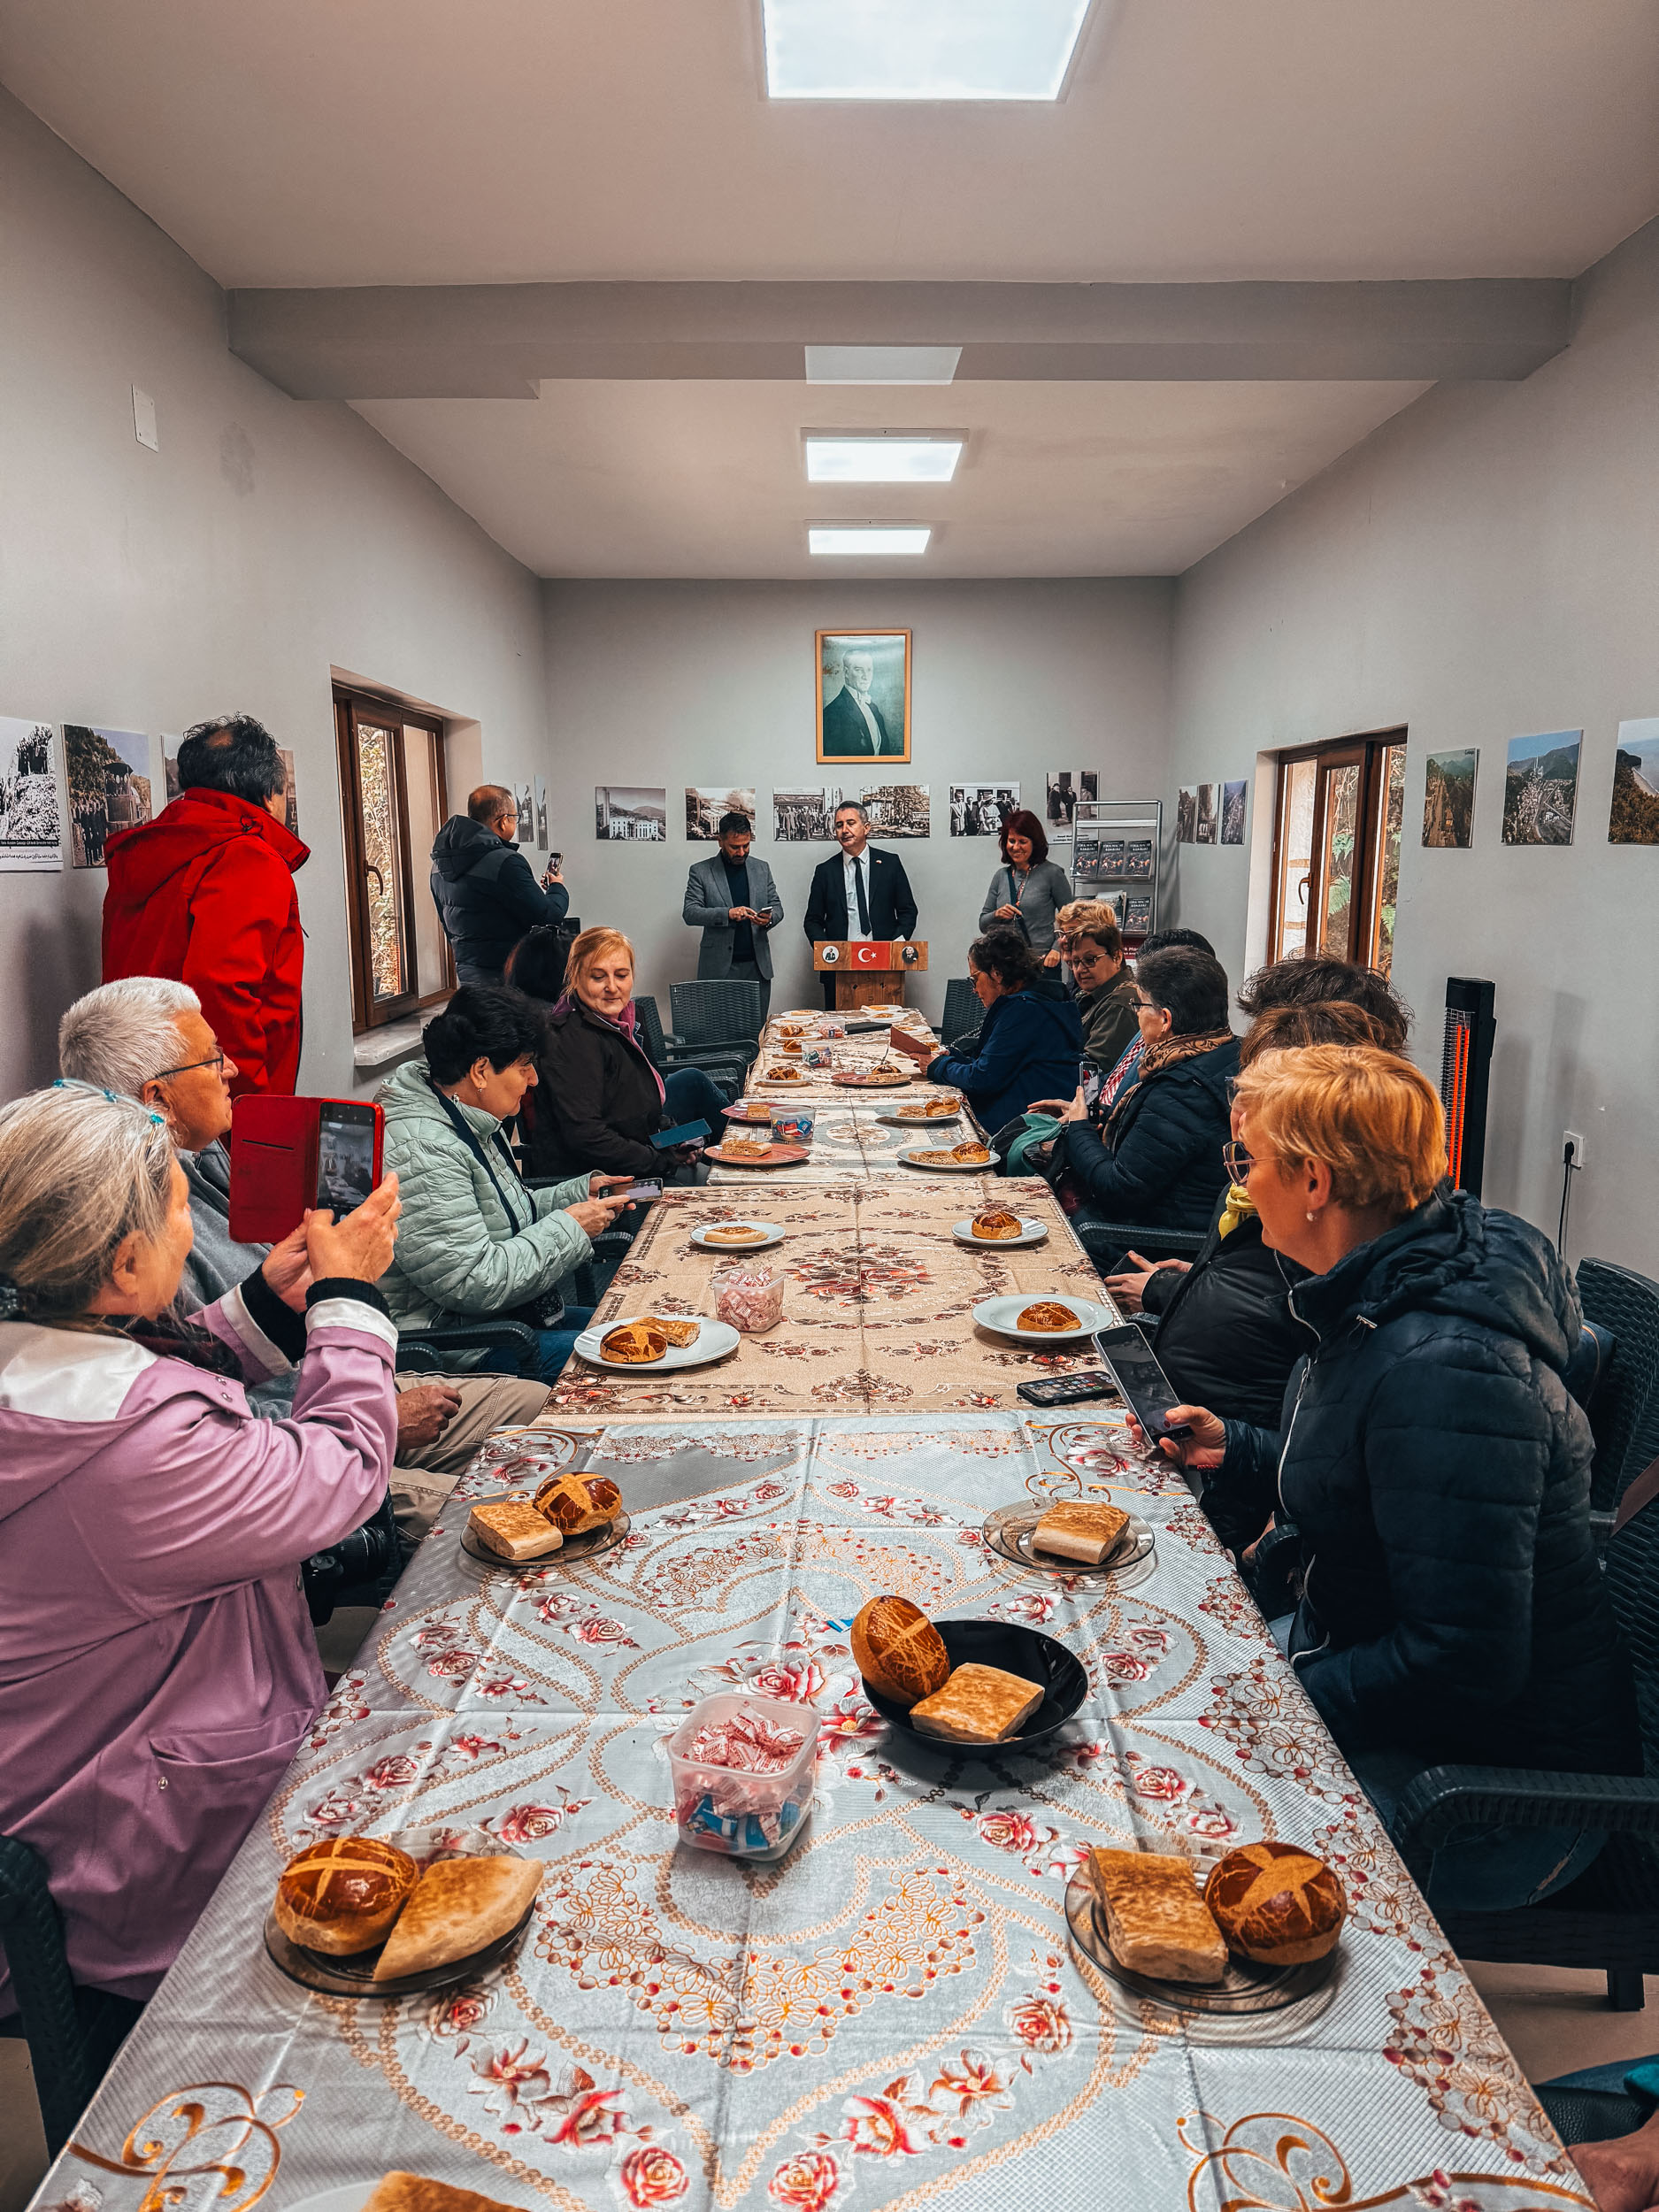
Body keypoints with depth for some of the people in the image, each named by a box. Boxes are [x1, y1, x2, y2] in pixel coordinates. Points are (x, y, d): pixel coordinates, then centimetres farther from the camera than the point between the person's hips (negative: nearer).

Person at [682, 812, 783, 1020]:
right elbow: (690, 913, -5)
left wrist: (769, 919, -9)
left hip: (757, 966, 3)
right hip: (719, 967, -3)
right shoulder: (701, 871, 2)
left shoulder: (762, 868, 12)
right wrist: (727, 914, -20)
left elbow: (777, 907, 15)